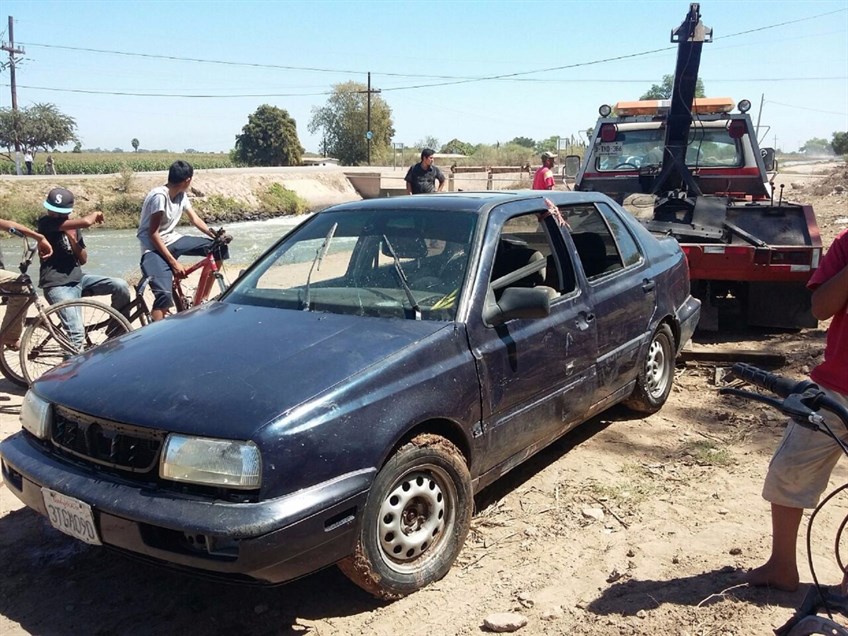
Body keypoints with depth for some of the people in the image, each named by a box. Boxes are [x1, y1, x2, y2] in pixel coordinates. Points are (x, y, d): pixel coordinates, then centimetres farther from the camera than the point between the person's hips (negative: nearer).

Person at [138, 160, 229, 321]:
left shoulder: (181, 195, 2)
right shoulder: (159, 196, -22)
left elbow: (195, 219, 11)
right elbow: (153, 234, -22)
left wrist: (214, 235, -8)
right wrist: (174, 263, -25)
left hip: (172, 240, 8)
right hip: (154, 248, -8)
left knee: (219, 247, -1)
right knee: (165, 295, -30)